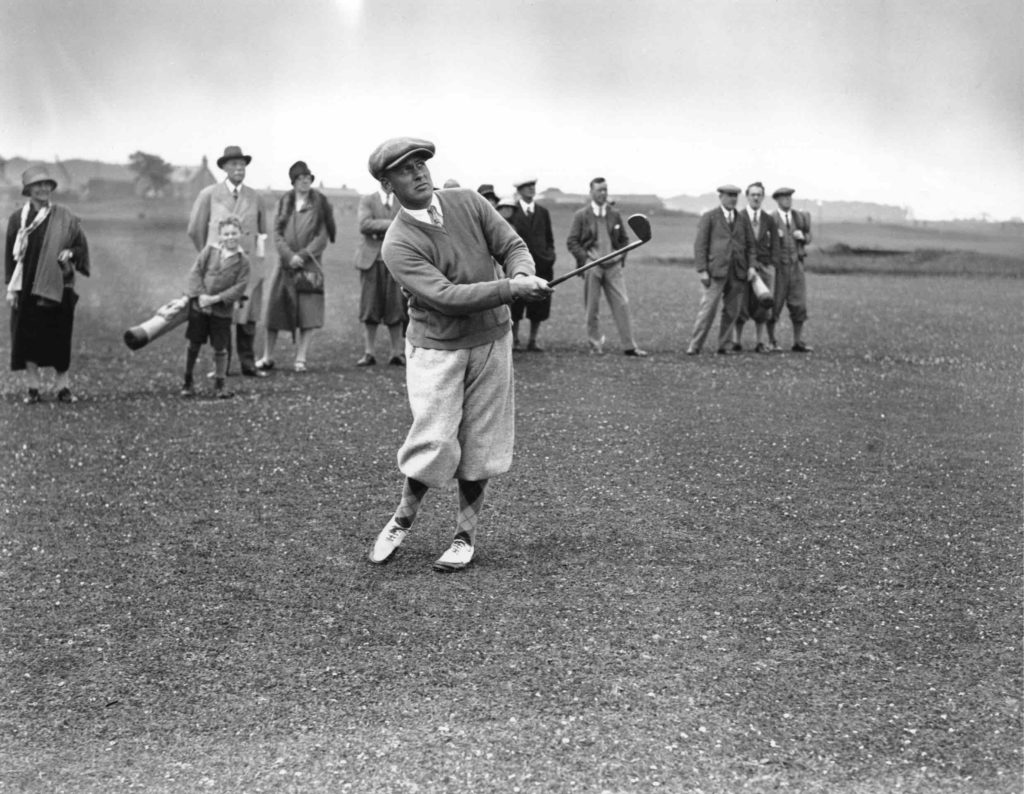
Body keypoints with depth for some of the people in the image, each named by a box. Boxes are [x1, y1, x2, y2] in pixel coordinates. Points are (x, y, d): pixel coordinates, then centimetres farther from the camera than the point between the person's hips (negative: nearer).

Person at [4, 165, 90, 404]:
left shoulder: (64, 218, 2)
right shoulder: (17, 219, 4)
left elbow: (81, 246, 5)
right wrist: (10, 286, 1)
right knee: (27, 338, 1)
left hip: (57, 287, -1)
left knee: (59, 338, 1)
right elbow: (10, 254, 6)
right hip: (26, 288, 1)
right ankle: (33, 388, 8)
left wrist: (70, 253, -17)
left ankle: (63, 387, 9)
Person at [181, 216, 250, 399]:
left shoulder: (243, 261, -4)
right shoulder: (209, 251, 0)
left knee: (220, 348, 3)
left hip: (222, 310, -1)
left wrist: (216, 298, -16)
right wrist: (200, 295, -14)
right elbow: (195, 272, -1)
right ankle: (188, 381, 21)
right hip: (198, 307, 1)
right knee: (194, 344, 6)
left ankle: (219, 384, 19)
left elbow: (240, 287, -9)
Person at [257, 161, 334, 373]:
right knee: (275, 308, 1)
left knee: (308, 313, -5)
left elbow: (323, 237, -3)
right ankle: (267, 357, 9)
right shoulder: (284, 202, 9)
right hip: (285, 264, 2)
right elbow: (277, 233, 3)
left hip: (310, 265, -2)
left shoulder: (320, 204, 2)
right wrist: (289, 255, -11)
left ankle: (301, 359, 0)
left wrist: (303, 256, -12)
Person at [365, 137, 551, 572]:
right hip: (436, 348, -4)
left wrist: (524, 275, -22)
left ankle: (465, 535, 21)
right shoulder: (398, 243, -15)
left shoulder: (467, 202, 0)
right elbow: (445, 296, -24)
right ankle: (403, 519, 15)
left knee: (480, 442, 6)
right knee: (436, 442, -12)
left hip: (491, 340, 4)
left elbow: (512, 245, 2)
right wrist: (512, 288, -30)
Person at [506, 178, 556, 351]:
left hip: (541, 264, 3)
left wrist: (549, 256, 4)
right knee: (516, 306, 1)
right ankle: (514, 340, 14)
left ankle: (532, 341, 14)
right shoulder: (511, 211, 0)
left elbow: (549, 238, 17)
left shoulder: (543, 212, 13)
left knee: (539, 306, 4)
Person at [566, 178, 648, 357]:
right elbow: (572, 242, 1)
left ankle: (629, 346, -1)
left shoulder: (614, 214, 10)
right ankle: (595, 344, 13)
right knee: (592, 308, 2)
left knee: (622, 304, -4)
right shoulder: (581, 215, 1)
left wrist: (621, 258, 5)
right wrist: (585, 258, -9)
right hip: (591, 266, -2)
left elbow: (624, 239, 18)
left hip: (613, 266, 2)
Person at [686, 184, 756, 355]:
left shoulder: (742, 219, 16)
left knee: (732, 311, 3)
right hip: (716, 270, -4)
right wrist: (702, 270, -10)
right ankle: (695, 345, -7)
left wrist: (751, 266, 1)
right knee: (707, 308, -10)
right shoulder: (709, 217, 4)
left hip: (738, 271, 4)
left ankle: (724, 346, 10)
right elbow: (700, 245, -1)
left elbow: (750, 244, 16)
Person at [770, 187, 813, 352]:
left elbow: (808, 237, 15)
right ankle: (772, 341, 12)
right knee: (774, 305, 0)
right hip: (777, 266, -4)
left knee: (799, 304, 1)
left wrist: (802, 236, -5)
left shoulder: (799, 216, 8)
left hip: (796, 265, 4)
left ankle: (798, 342, 8)